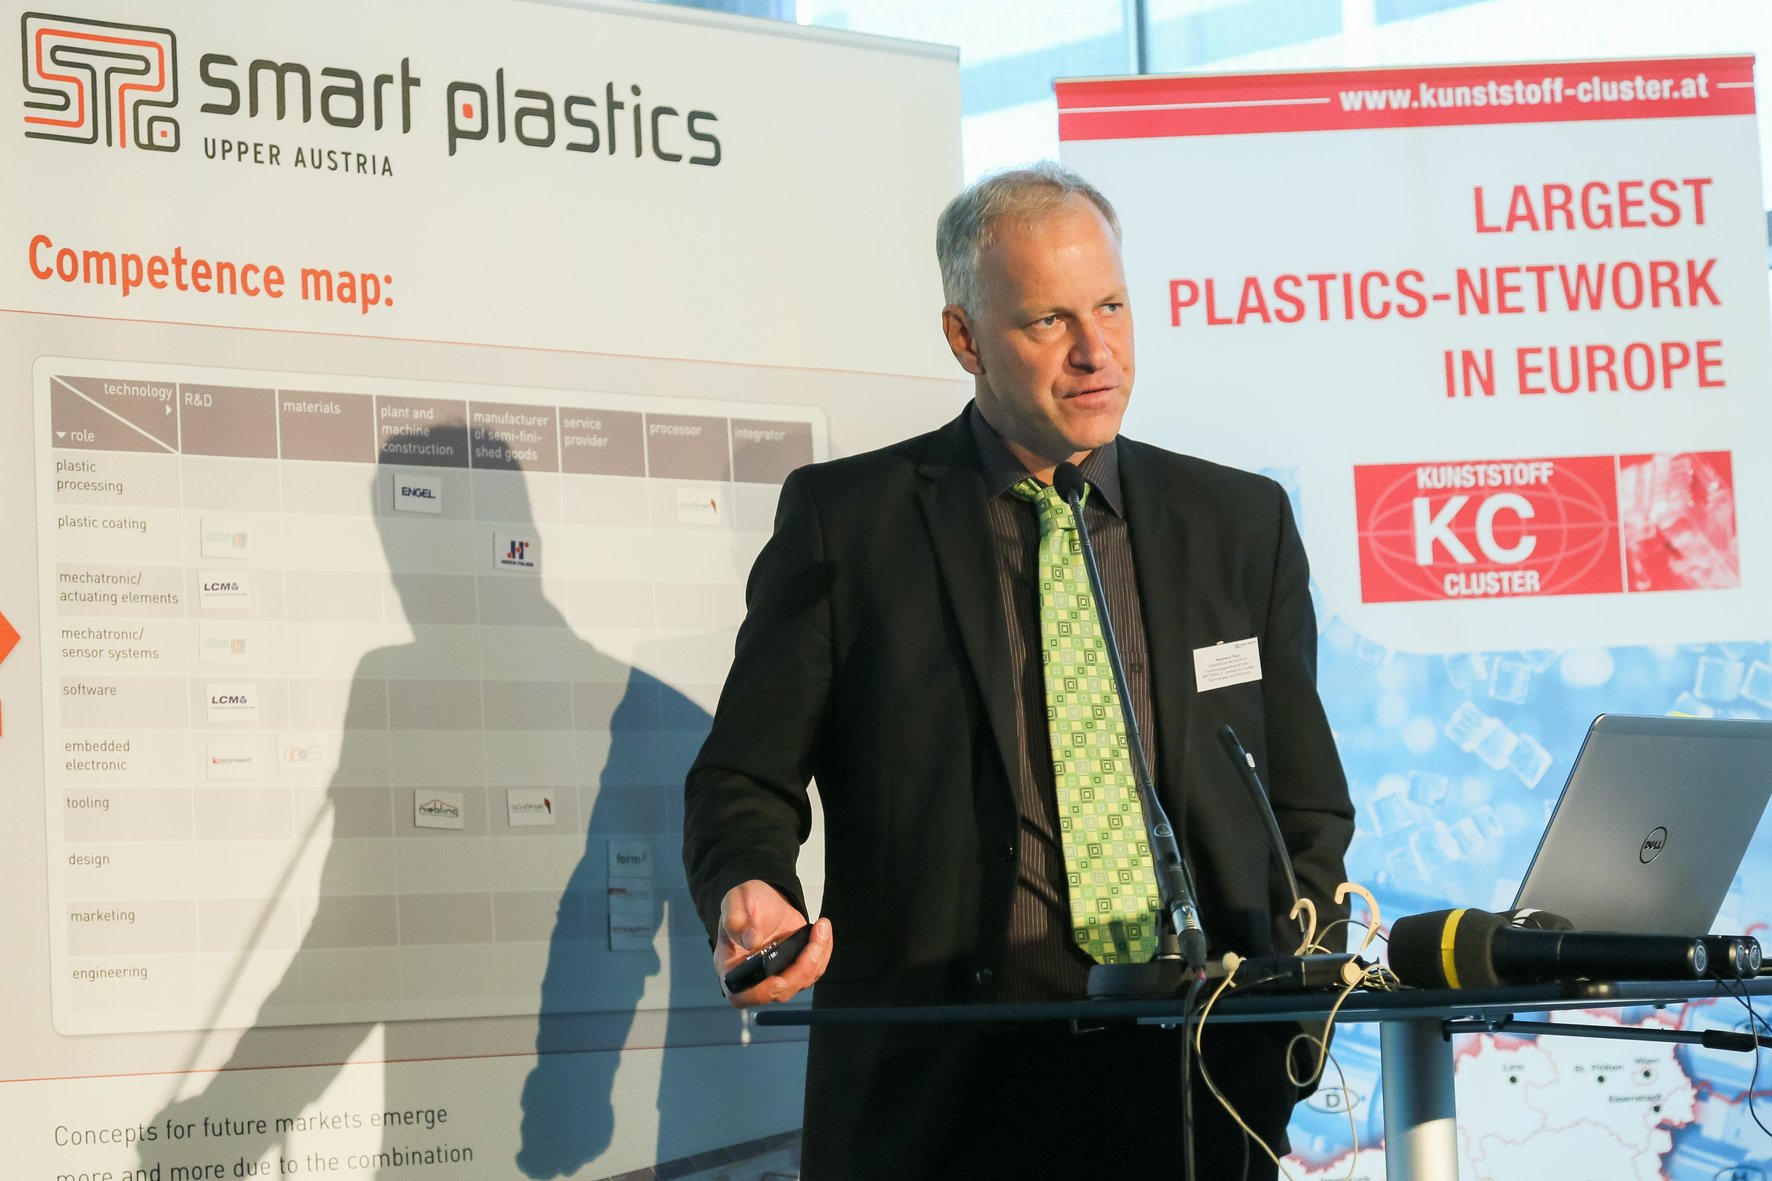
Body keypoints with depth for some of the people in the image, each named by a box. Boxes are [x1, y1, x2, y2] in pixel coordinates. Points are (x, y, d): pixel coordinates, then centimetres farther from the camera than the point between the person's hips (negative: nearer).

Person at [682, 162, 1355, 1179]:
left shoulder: (1243, 523, 11)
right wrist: (754, 900, -19)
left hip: (1189, 1090, 2)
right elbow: (748, 781, 2)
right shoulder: (844, 518, 3)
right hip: (936, 1091, -2)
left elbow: (1307, 809, 14)